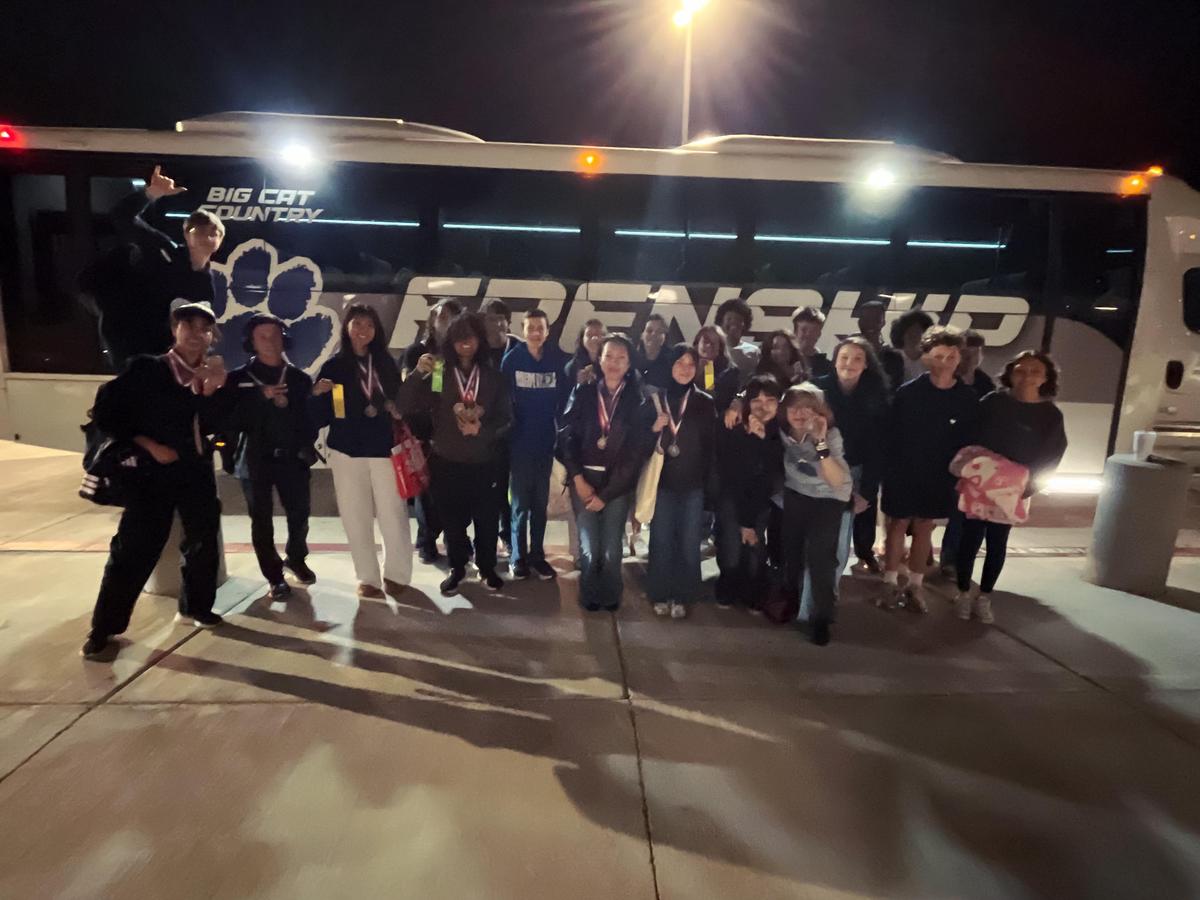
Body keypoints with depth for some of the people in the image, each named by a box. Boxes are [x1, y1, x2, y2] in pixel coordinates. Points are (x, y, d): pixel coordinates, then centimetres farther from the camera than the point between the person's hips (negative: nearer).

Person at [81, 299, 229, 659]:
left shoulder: (209, 376, 6)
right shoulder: (144, 368, -5)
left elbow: (211, 425, -5)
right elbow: (106, 413, -5)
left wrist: (210, 390, -19)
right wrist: (149, 445, -10)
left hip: (198, 473, 4)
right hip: (154, 473, -4)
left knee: (204, 541, 12)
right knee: (133, 549, -3)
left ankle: (195, 607, 32)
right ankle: (103, 629, 12)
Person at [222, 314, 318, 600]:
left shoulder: (299, 377, 7)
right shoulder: (238, 378, 2)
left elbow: (311, 415, 8)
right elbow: (230, 419, -7)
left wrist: (305, 444, -6)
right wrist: (261, 397, -15)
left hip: (292, 457, 1)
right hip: (255, 458, -1)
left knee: (300, 512, 4)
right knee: (261, 519, 4)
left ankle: (296, 559, 31)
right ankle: (275, 577, 16)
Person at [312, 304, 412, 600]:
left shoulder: (386, 363, 6)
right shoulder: (334, 366, 2)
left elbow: (399, 403, 8)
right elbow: (320, 417, -2)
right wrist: (317, 395, -19)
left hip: (384, 449, 0)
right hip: (347, 451, 0)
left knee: (393, 515, 0)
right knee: (356, 518, 6)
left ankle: (397, 573, 17)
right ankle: (367, 578, 20)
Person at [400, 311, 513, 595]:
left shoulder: (493, 377, 3)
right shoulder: (438, 374, -1)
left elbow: (506, 419, 2)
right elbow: (407, 407, -9)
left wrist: (482, 430, -16)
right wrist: (417, 374, -22)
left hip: (482, 462, 1)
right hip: (446, 461, 0)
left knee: (487, 519, 7)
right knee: (452, 519, 10)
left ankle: (487, 567, 29)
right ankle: (457, 568, 30)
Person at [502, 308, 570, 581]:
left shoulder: (559, 359, -2)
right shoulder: (512, 358, -4)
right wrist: (508, 428, -8)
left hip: (546, 439, 1)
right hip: (520, 439, -1)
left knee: (541, 501, 11)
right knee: (520, 501, 6)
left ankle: (537, 555, 22)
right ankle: (519, 556, 19)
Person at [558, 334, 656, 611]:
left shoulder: (638, 400, 1)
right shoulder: (583, 393, 3)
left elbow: (637, 450, -3)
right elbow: (567, 436, 0)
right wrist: (578, 479, -7)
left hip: (618, 484, 0)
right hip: (584, 478, 0)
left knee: (611, 549, -1)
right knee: (589, 548, -6)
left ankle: (610, 598, 25)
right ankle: (589, 596, 20)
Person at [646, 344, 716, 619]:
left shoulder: (705, 403, 4)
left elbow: (711, 446, 1)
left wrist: (709, 482, -4)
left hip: (694, 484, 1)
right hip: (662, 482, 0)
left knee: (689, 543, 6)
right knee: (661, 541, 3)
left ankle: (682, 597, 20)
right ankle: (660, 595, 19)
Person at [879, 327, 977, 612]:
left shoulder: (967, 398, -4)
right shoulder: (907, 392, -12)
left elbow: (967, 439, 2)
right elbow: (891, 435, -10)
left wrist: (957, 472, -2)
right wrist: (889, 471, -12)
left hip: (940, 477, 2)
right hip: (903, 473, -2)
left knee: (924, 528, 12)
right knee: (897, 525, 8)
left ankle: (915, 586, 25)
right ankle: (890, 584, 21)